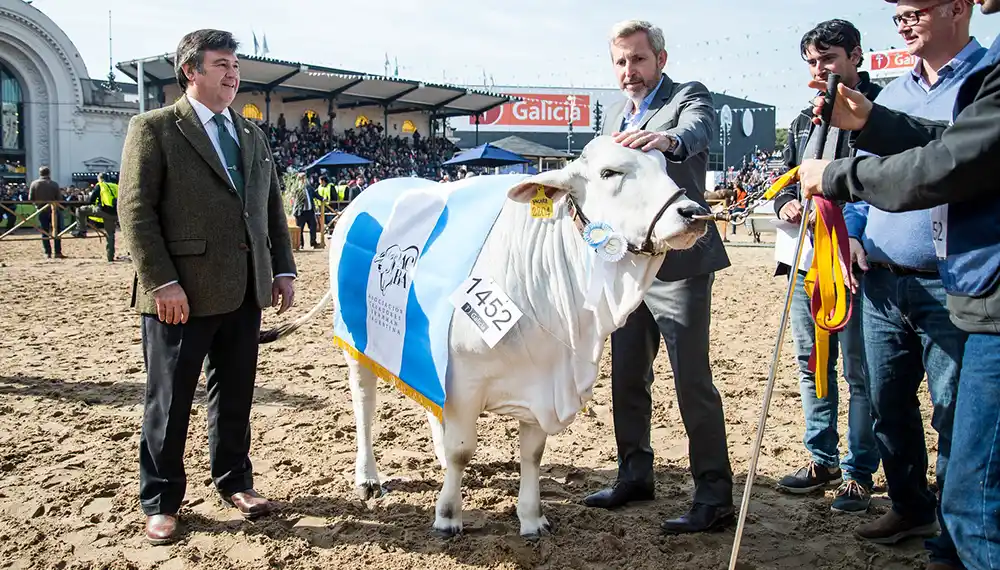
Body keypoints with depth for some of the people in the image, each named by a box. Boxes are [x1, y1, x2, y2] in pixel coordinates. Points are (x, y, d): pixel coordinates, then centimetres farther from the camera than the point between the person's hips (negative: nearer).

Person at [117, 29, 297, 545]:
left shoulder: (252, 134, 15)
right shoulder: (153, 128, -3)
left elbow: (272, 207, 17)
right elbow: (135, 209, -10)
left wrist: (282, 270, 8)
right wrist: (161, 282, -17)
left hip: (244, 292, 6)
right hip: (181, 294, -5)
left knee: (235, 394, 15)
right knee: (169, 401, 6)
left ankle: (234, 480, 31)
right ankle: (160, 501, 21)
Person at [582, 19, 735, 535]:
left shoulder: (689, 97, -4)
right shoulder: (615, 115, 17)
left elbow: (698, 129, -29)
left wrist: (667, 137, -49)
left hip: (677, 265, -7)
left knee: (693, 381, -4)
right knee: (626, 377, 14)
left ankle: (714, 497, 6)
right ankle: (635, 475, 30)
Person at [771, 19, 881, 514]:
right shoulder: (805, 120, 18)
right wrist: (786, 204, 1)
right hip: (807, 261, 7)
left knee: (859, 370, 1)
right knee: (811, 363, 13)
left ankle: (859, 472, 13)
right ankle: (822, 459, 27)